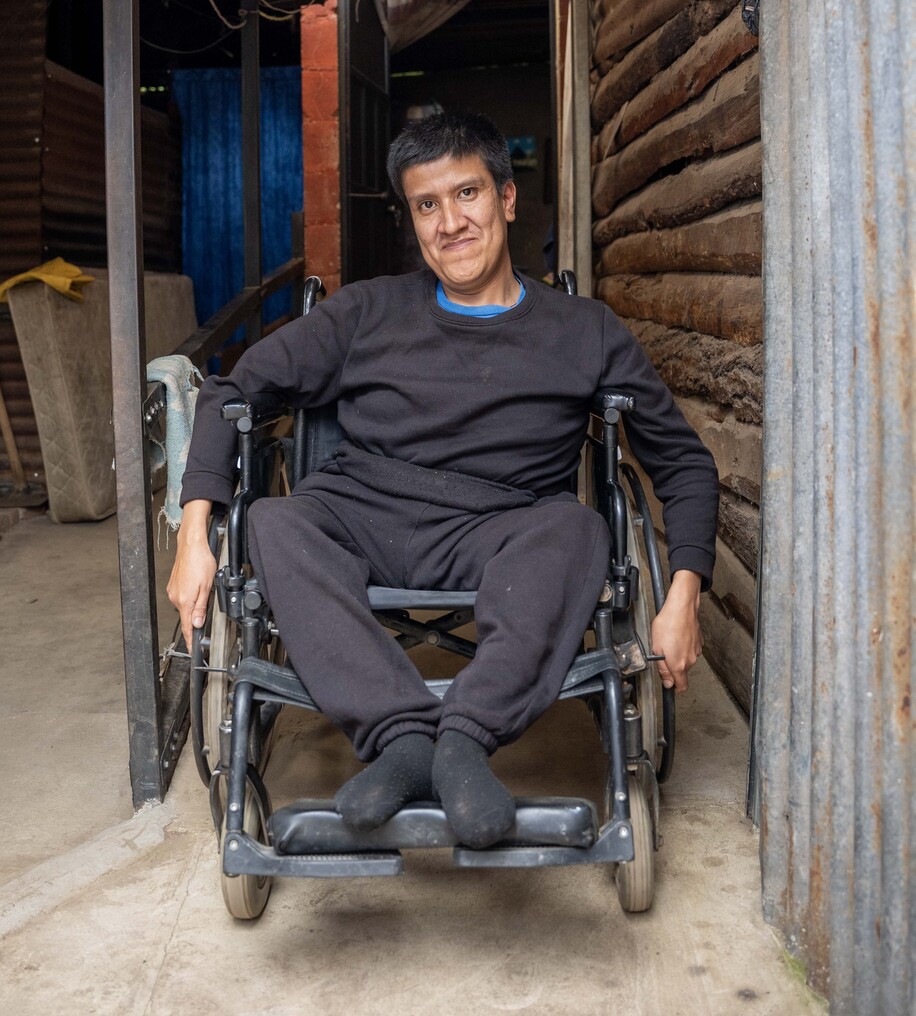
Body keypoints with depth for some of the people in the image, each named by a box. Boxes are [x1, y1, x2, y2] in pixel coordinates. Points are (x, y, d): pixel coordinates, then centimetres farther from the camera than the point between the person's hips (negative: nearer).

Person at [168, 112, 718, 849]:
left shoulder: (585, 333, 9)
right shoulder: (369, 313, 12)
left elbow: (686, 464, 10)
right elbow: (233, 392, 10)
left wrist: (683, 597, -7)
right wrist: (195, 534, -6)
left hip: (497, 539, -1)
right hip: (364, 524, 1)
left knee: (575, 527, -32)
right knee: (271, 523, -29)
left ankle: (467, 734, -44)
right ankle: (404, 733, -40)